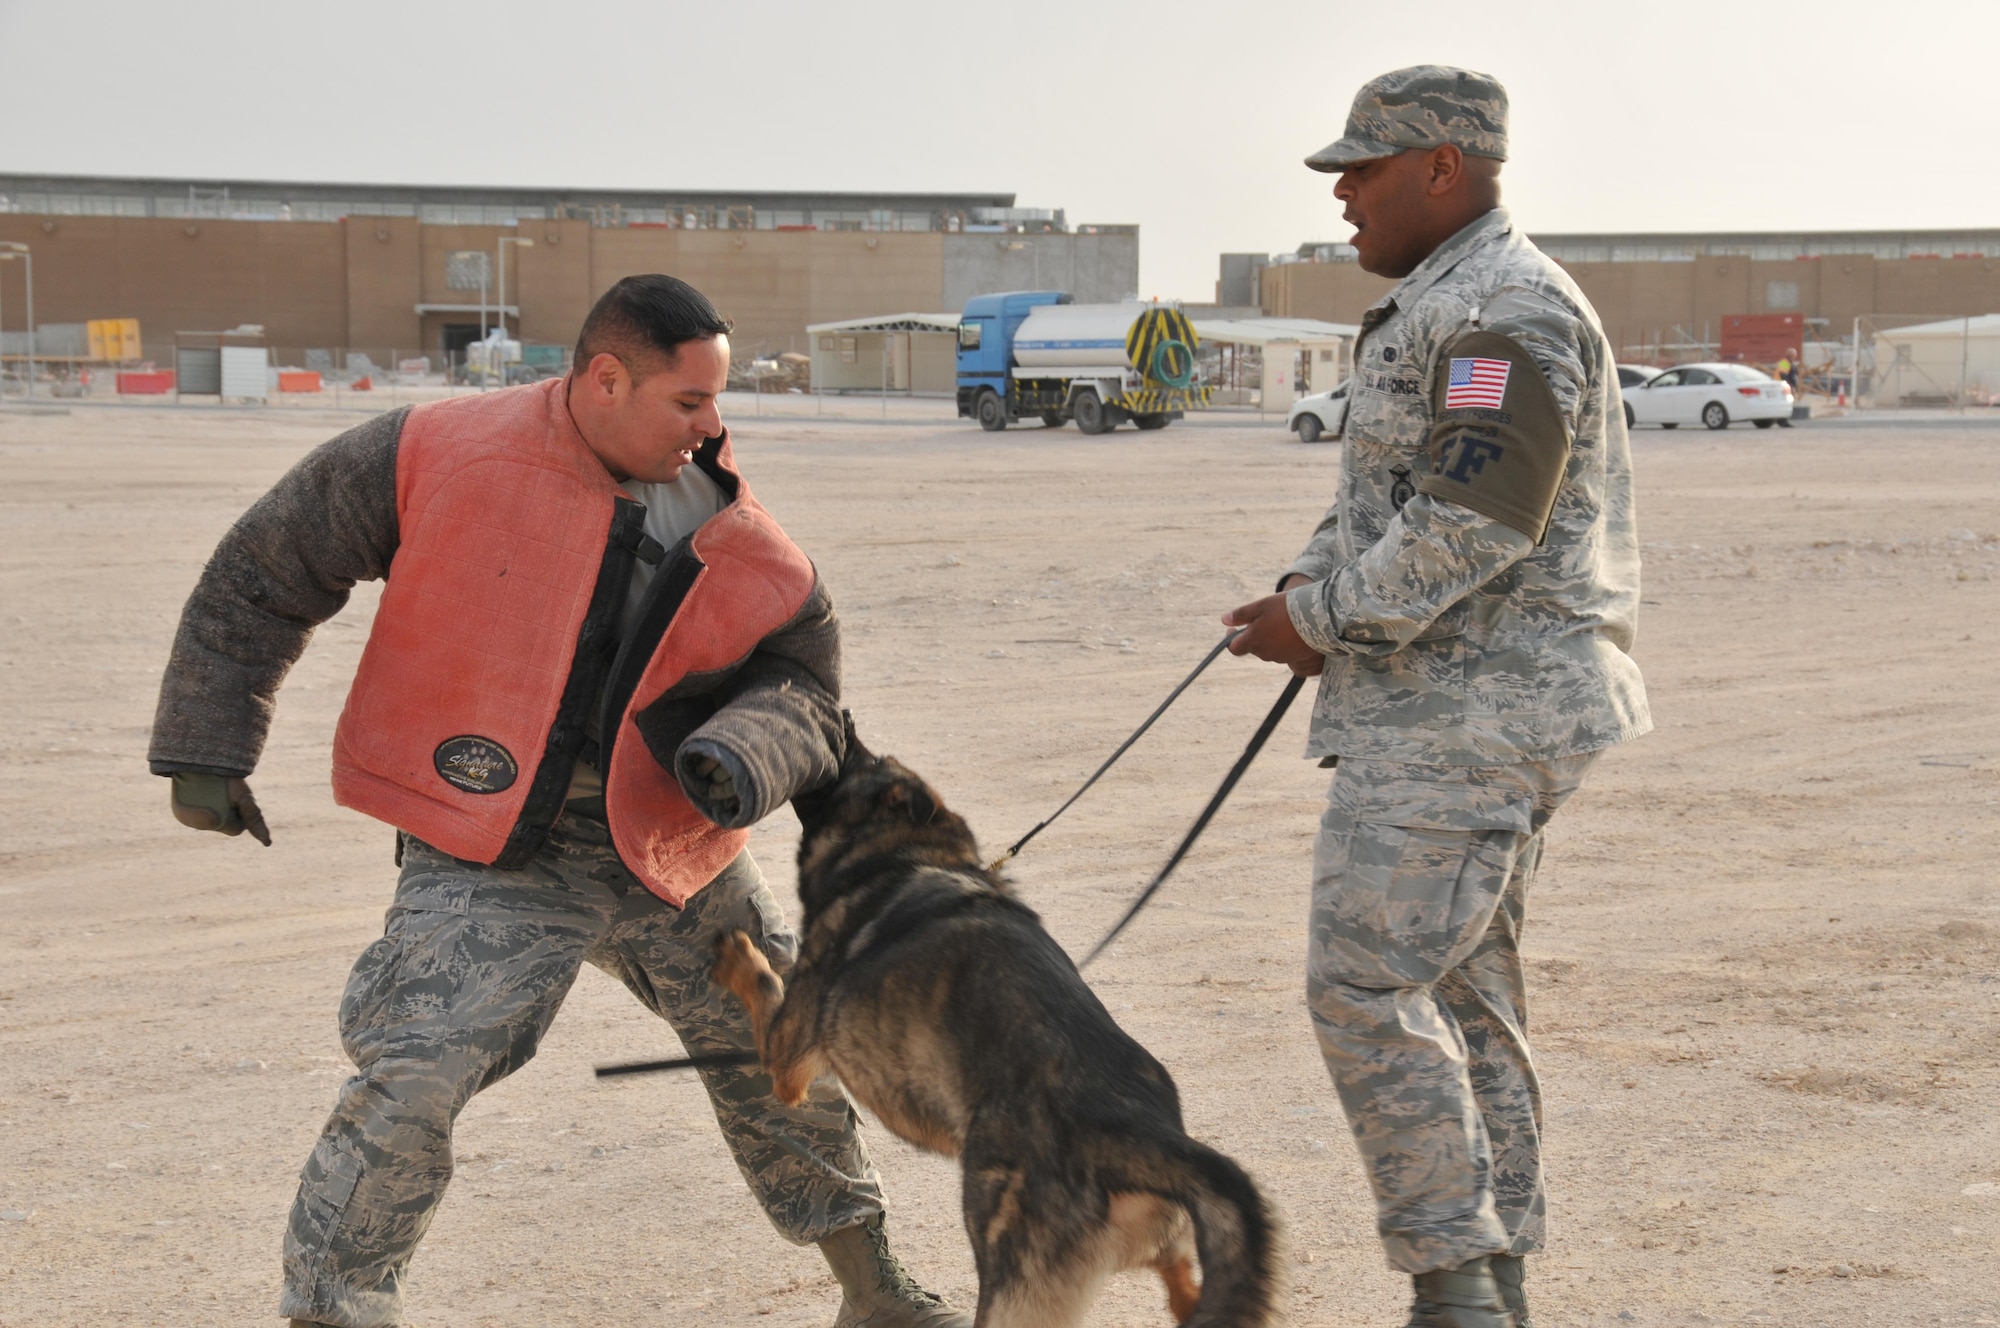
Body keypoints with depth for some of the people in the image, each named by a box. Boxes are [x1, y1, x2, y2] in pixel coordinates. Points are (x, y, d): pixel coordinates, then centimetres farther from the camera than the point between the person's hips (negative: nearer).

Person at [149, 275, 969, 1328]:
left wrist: (743, 754, -18)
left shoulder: (730, 534, -4)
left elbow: (799, 674, 5)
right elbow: (259, 579, -3)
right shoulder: (437, 456, -13)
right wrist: (205, 748, -1)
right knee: (408, 1087, -21)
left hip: (669, 846, 4)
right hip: (490, 855, -4)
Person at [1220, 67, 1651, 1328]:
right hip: (1461, 712, 11)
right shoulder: (1442, 304, 20)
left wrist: (1319, 620, -14)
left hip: (1469, 714, -11)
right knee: (1464, 997, 12)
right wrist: (1315, 583, 9)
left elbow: (1471, 527, -23)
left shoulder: (1507, 313, -15)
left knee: (1366, 985, -13)